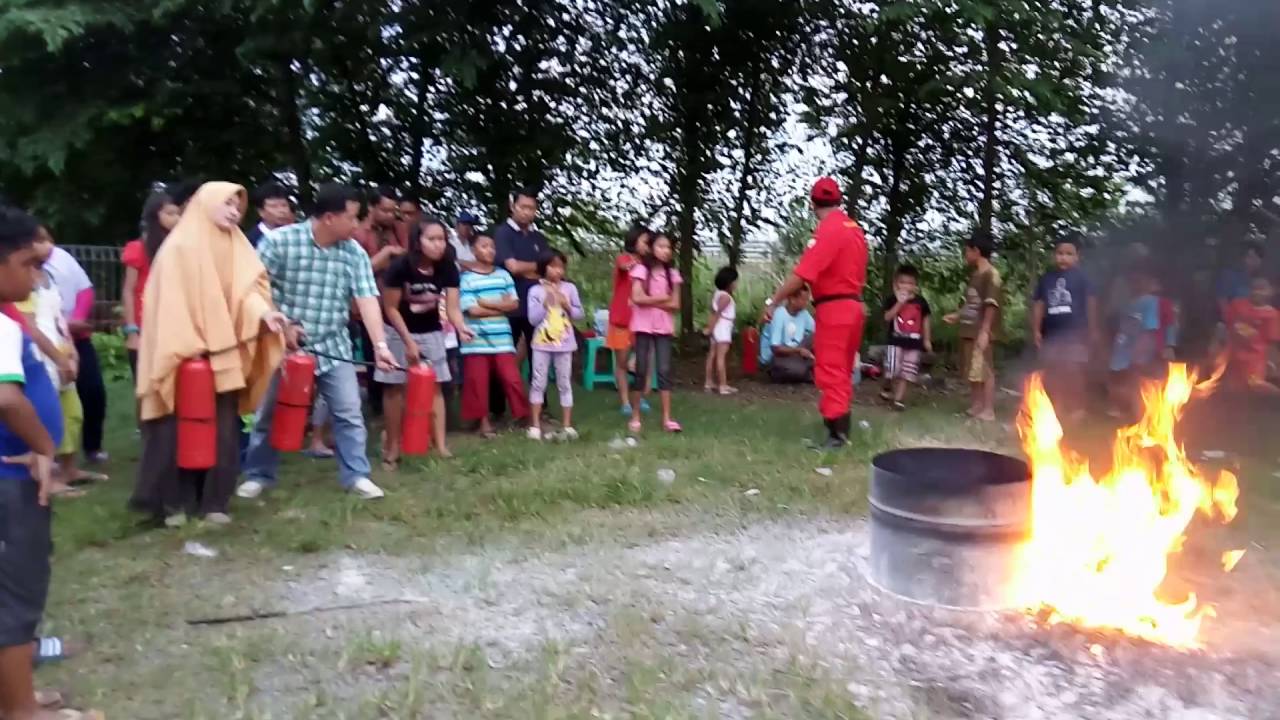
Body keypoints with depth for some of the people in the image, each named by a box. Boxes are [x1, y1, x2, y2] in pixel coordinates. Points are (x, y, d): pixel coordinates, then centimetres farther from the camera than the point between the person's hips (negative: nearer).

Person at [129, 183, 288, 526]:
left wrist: (264, 313, -21)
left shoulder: (236, 247, 10)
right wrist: (188, 345, -17)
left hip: (225, 356, 5)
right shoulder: (180, 246, -5)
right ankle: (174, 502, 15)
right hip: (185, 355, -4)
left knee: (222, 430, 5)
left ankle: (214, 501, 14)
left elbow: (247, 288, 0)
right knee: (180, 430, 3)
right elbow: (171, 299, -10)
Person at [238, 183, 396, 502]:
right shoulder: (279, 240, -12)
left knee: (349, 412, 1)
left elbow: (367, 300, -11)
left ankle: (356, 475, 14)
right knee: (269, 413, 9)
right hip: (283, 344, -2)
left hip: (333, 347, 2)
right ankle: (257, 475, 26)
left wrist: (380, 345, -20)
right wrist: (280, 326, -13)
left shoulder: (354, 253, -4)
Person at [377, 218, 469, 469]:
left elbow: (452, 307, -15)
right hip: (398, 331, -3)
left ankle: (440, 445, 4)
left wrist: (461, 327, -37)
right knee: (395, 387, 1)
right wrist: (408, 341, -17)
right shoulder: (401, 267, -23)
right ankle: (392, 447, 11)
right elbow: (391, 308, -16)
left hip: (431, 332, 3)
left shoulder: (448, 269, -13)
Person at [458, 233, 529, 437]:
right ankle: (484, 421, 16)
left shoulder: (503, 275, 9)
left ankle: (523, 416, 12)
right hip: (476, 340, -2)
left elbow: (513, 304, 2)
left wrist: (485, 302, -6)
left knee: (512, 380, 1)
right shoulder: (466, 278, -2)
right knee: (478, 383, 4)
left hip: (502, 339, 2)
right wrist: (500, 305, -3)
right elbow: (472, 309, -11)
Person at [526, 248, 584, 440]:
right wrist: (546, 302, -17)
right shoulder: (535, 291, -3)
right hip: (542, 343, -1)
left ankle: (567, 425, 11)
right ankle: (535, 425, 12)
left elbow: (580, 314, 4)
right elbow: (533, 319, -8)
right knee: (538, 383, 4)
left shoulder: (570, 288, 1)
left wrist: (567, 306, -14)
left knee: (565, 384, 6)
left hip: (564, 344, 1)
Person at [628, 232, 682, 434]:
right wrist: (662, 298, -7)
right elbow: (637, 298, -14)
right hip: (644, 326, -3)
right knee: (641, 371, 0)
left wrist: (650, 301, -9)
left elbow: (675, 305, 2)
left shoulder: (672, 274, 7)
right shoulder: (641, 269, -2)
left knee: (664, 371, -2)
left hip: (664, 328, 3)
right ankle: (635, 417, 8)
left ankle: (667, 418, -1)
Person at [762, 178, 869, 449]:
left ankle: (836, 433, -6)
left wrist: (773, 301, -19)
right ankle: (841, 425, 27)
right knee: (842, 372, 17)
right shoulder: (854, 229, 11)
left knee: (830, 372, -6)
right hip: (853, 306, 9)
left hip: (833, 308, -9)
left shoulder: (827, 230, -16)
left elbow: (803, 273, -23)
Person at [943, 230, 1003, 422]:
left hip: (981, 333, -9)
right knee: (972, 371, 14)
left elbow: (991, 304, -17)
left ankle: (988, 410, 0)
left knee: (985, 371, -5)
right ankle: (976, 406, 23)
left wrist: (985, 331, -21)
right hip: (968, 332, 9)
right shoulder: (974, 275, 16)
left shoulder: (991, 274, -11)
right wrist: (956, 315, 18)